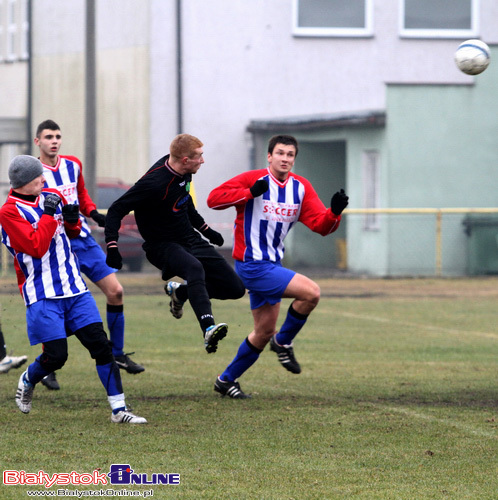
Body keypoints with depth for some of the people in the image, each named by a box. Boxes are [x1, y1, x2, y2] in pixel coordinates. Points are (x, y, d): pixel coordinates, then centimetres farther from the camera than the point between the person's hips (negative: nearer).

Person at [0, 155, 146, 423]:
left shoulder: (51, 196, 9)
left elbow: (72, 233, 22)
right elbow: (37, 247, -19)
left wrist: (72, 220, 0)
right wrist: (48, 214, -17)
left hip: (74, 288, 5)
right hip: (42, 295, -5)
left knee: (100, 345, -4)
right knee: (56, 355, -9)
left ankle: (119, 409, -1)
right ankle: (27, 381, 25)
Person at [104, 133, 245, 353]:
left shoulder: (182, 172, 0)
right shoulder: (153, 183, -25)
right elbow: (116, 210, -21)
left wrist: (205, 229, 26)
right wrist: (112, 247, -31)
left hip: (190, 240, 8)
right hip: (163, 246, -8)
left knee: (235, 288, 0)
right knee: (195, 268, -41)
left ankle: (180, 291, 21)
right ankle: (208, 329, -56)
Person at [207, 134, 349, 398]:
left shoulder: (301, 187, 6)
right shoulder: (252, 179, -11)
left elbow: (321, 225, -1)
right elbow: (214, 198, -18)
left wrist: (334, 212, -22)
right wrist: (250, 193, -28)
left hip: (272, 265, 8)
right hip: (253, 265, -8)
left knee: (265, 331, 13)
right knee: (311, 292, -21)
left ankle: (226, 380, 27)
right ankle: (284, 342, 1)